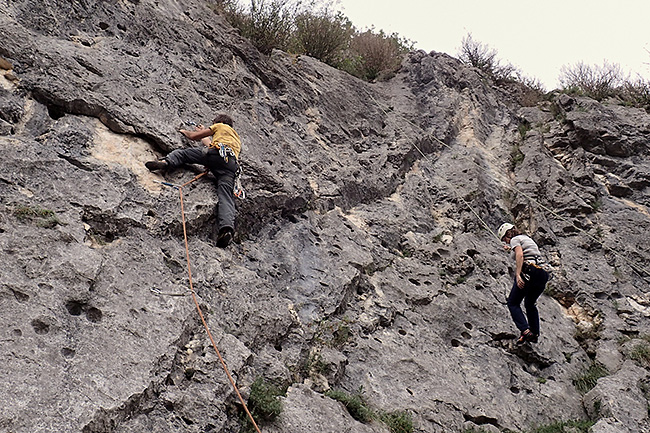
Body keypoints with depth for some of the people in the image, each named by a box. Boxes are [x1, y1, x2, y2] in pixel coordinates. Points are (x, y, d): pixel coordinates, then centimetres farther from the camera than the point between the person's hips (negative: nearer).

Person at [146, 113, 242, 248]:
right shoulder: (237, 138, 45)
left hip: (217, 153, -4)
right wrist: (203, 133, 67)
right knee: (226, 197, -14)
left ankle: (166, 162, -22)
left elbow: (193, 136, 25)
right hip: (232, 165, 4)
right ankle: (227, 227, -39)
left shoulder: (220, 126, 27)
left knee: (181, 153, 10)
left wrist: (185, 131, 46)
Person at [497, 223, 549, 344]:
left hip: (527, 272, -8)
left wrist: (518, 275, -24)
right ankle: (535, 334, 21)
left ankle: (525, 331, -14)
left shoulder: (515, 239, 2)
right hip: (542, 274, 8)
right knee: (530, 304, 25)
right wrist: (511, 249, 64)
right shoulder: (528, 238, 27)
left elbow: (520, 255, -17)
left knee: (513, 303, 3)